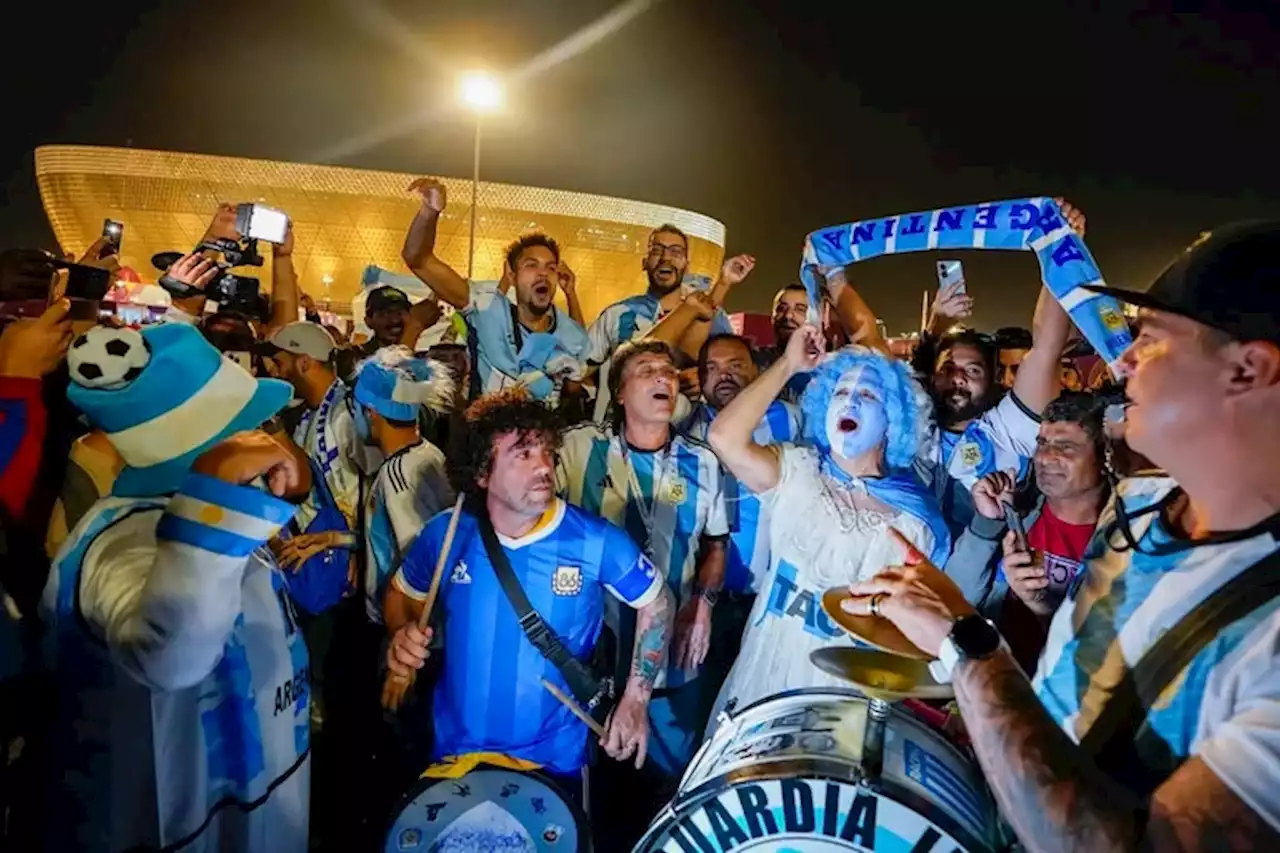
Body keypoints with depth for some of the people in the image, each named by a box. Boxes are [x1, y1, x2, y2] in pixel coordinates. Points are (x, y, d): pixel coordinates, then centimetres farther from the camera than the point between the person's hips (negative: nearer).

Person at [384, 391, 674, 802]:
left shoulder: (595, 541, -17)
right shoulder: (447, 534, -10)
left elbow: (658, 602, -2)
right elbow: (402, 591, 10)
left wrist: (635, 700, -6)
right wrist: (403, 634, -11)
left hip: (555, 761, -2)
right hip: (455, 752, 2)